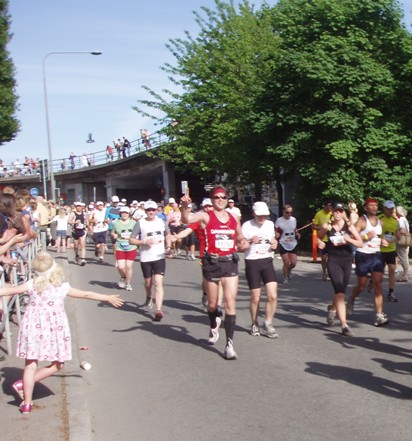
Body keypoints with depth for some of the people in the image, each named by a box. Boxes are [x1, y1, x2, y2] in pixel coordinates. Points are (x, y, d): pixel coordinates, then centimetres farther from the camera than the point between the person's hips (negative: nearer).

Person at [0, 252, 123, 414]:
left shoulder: (32, 285, -2)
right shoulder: (63, 287, -1)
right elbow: (87, 294, 9)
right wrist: (108, 298, 20)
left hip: (33, 327, 2)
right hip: (54, 330, -1)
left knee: (31, 364, 10)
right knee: (58, 364, 14)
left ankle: (27, 403, 10)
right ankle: (24, 384, 5)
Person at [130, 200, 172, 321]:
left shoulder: (161, 222, 5)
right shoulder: (140, 223, -4)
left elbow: (167, 234, 24)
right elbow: (131, 240, -5)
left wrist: (168, 246, 8)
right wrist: (144, 242, -20)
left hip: (159, 258, 0)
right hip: (145, 258, 0)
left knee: (158, 283, -12)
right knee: (148, 282, 16)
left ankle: (159, 310, -16)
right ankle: (149, 298, 49)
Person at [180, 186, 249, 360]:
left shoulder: (234, 219, 8)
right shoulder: (206, 216, -5)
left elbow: (240, 238, 23)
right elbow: (187, 219, -25)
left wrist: (243, 243, -1)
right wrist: (184, 207, -46)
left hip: (230, 262, 2)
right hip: (212, 263, -2)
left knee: (230, 303, -7)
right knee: (212, 304, 13)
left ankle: (229, 344, -2)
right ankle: (214, 326, 47)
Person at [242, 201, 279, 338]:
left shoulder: (270, 224, 8)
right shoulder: (247, 226, -6)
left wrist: (274, 244, 2)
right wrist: (250, 241, -21)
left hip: (267, 261, 4)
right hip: (252, 262, -3)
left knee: (273, 295, -7)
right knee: (255, 298, 4)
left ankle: (268, 324, 9)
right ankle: (254, 324, 25)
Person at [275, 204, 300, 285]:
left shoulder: (294, 219, 7)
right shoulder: (279, 220, -6)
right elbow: (276, 234, -2)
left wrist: (297, 234, 1)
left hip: (293, 244, 3)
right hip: (283, 244, -3)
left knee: (293, 263, -1)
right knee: (286, 263, -4)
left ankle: (289, 270, 33)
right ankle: (285, 278, 16)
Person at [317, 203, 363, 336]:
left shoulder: (349, 226, -2)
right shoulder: (327, 226, -2)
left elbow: (361, 243, -2)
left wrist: (350, 240, -21)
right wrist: (320, 243, -6)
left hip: (347, 260, 3)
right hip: (333, 261, -2)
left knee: (341, 291, 17)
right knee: (339, 291, -15)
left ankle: (332, 308, 50)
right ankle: (344, 325, -13)